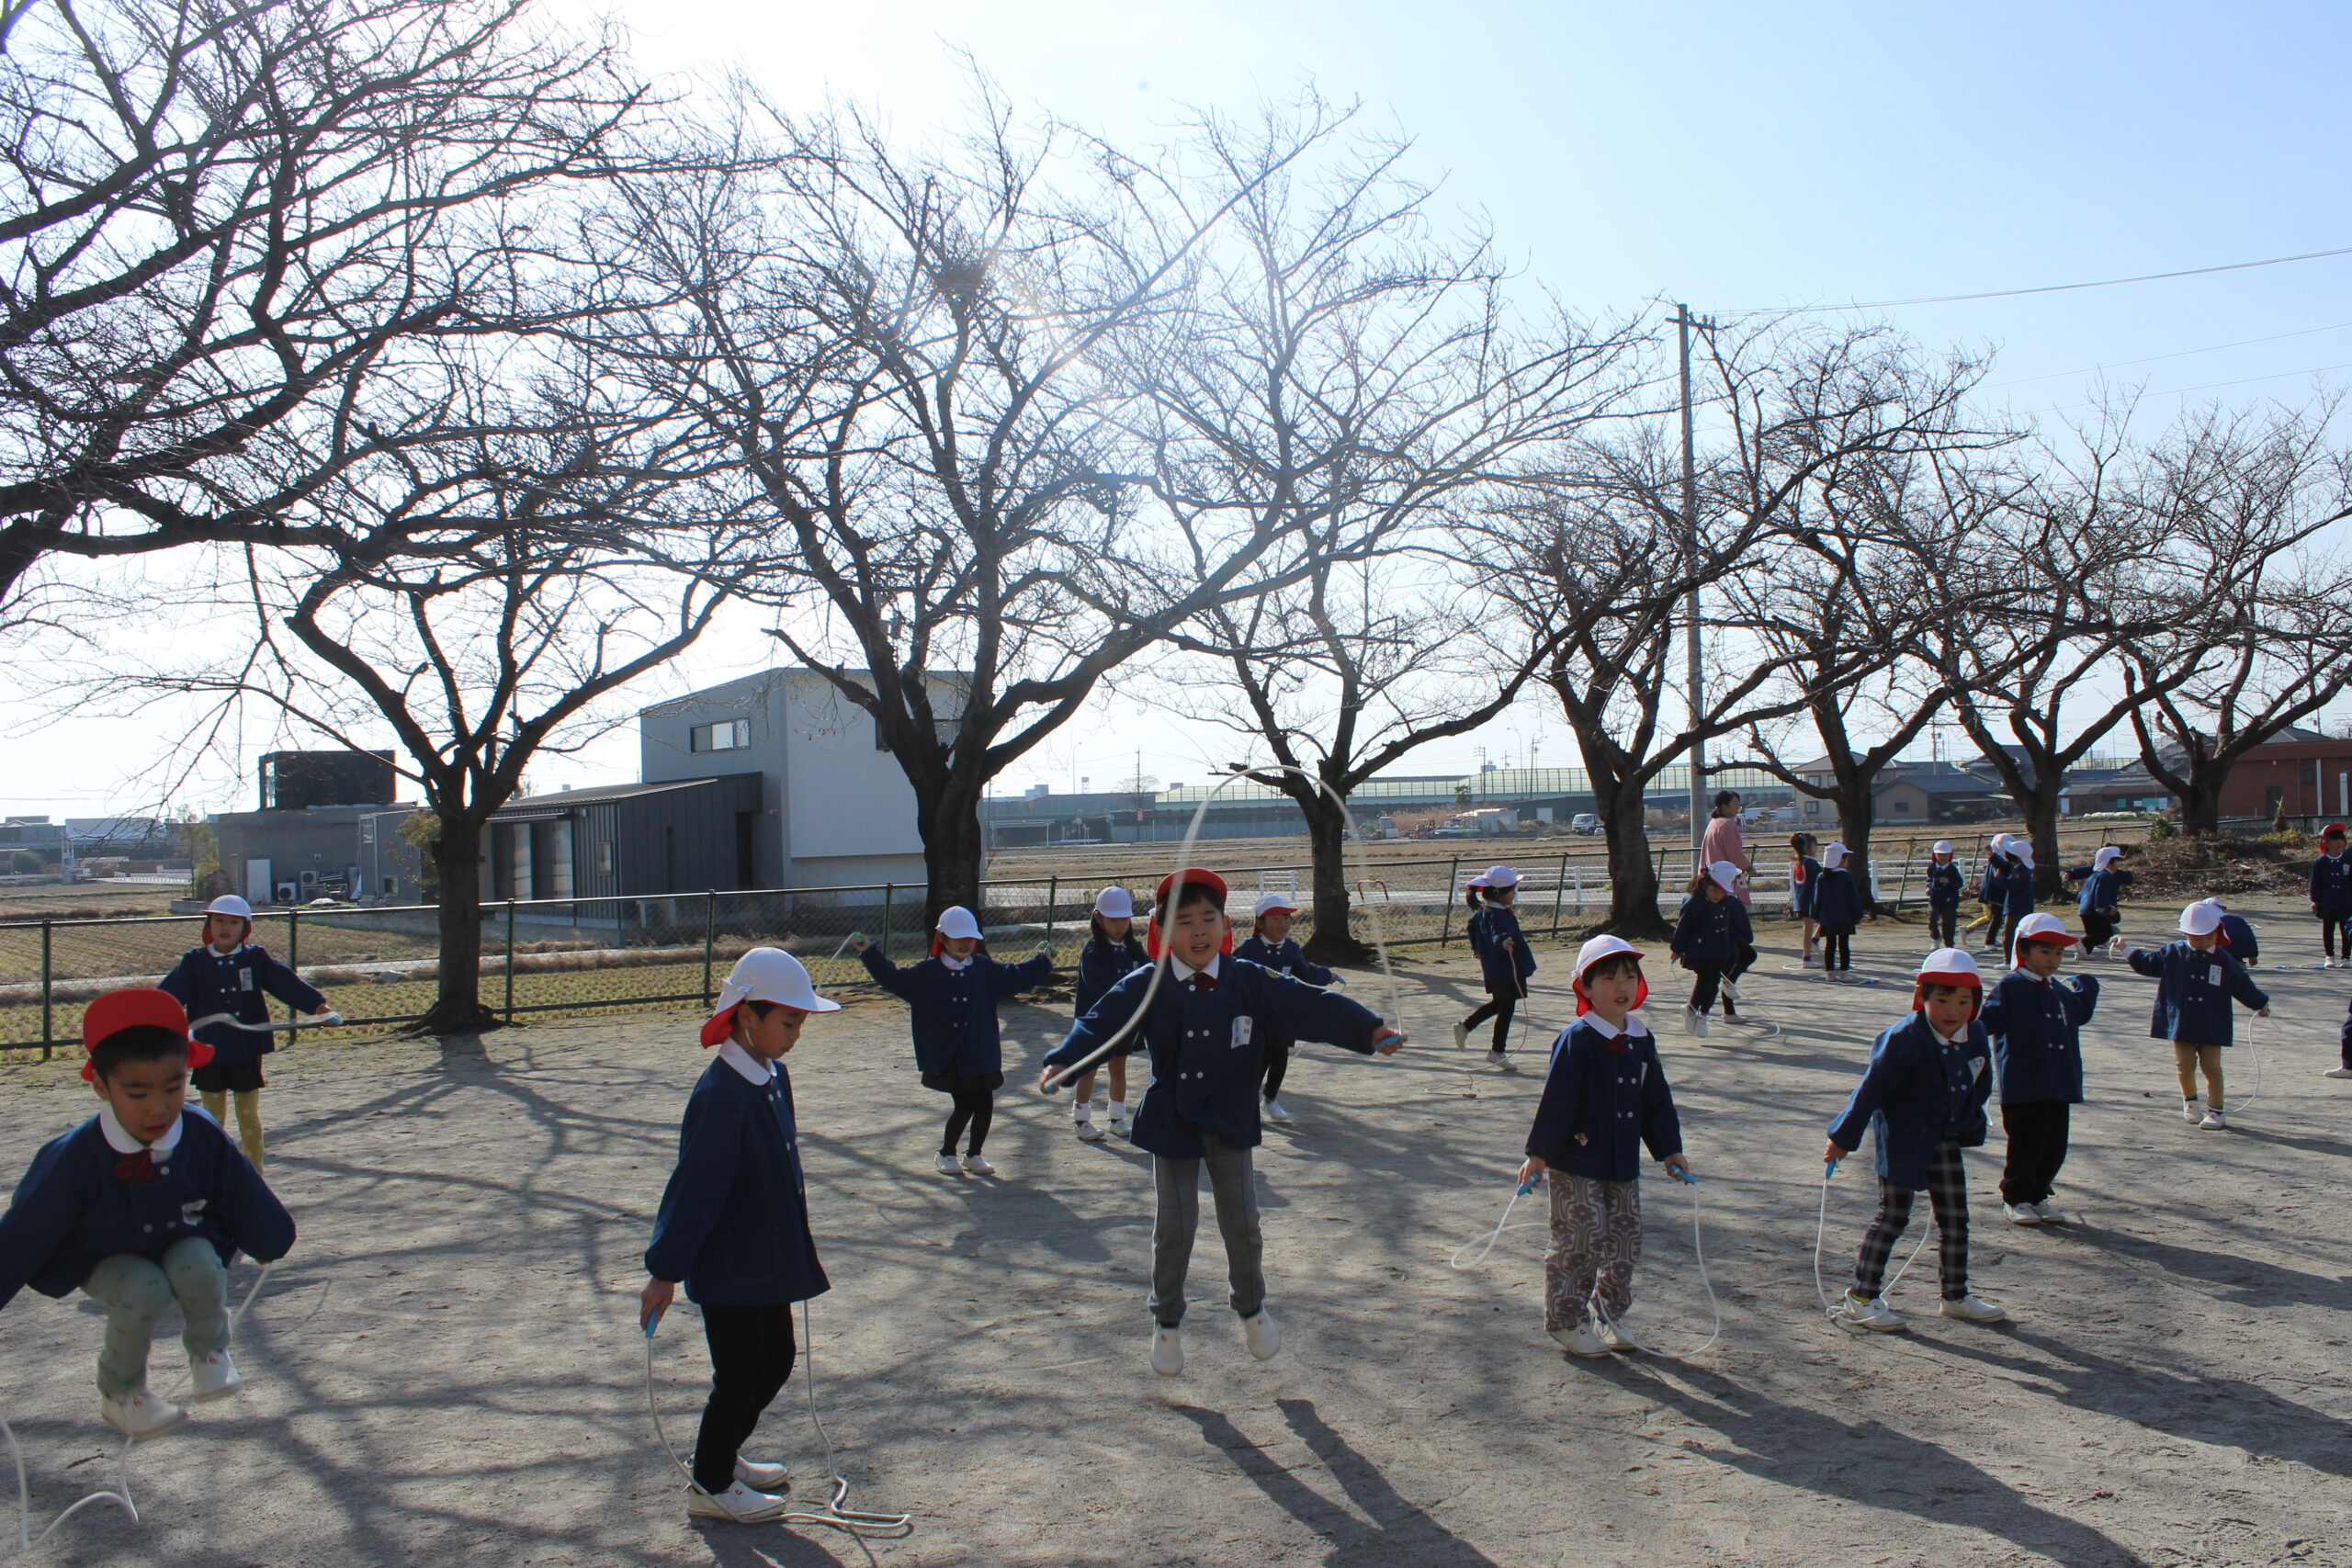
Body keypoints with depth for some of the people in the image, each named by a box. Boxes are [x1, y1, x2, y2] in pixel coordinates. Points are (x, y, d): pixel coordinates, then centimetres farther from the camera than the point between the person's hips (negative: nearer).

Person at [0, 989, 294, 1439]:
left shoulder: (204, 1139, -21)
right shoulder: (76, 1159, -28)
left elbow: (243, 1197, -2)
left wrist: (268, 1242, 12)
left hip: (187, 1247, 2)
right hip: (108, 1264, -1)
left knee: (198, 1264, -31)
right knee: (146, 1290, -32)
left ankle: (208, 1351, 0)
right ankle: (118, 1393, -3)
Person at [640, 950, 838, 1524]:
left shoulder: (773, 1076, 3)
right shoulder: (720, 1094, -25)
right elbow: (695, 1186, -23)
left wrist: (795, 1253, 22)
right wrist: (664, 1271, -18)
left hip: (768, 1258, 9)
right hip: (728, 1268, -9)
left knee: (776, 1361, 20)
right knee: (740, 1375, 5)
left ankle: (722, 1456, 40)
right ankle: (710, 1486, 26)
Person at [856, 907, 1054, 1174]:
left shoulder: (984, 969, 9)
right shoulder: (928, 972, 1)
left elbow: (1015, 977, 18)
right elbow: (894, 979, 1)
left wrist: (1043, 962, 12)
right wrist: (870, 953, -3)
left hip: (981, 1054, 3)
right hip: (948, 1058, -3)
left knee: (984, 1105, 3)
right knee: (964, 1106, -5)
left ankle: (973, 1154, 24)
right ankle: (946, 1153, 19)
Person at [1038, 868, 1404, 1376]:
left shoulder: (1251, 982, -8)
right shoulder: (1145, 988, -10)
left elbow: (1311, 1007, -15)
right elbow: (1100, 1024, -18)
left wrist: (1370, 1030, -28)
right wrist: (1062, 1062, -37)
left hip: (1232, 1123, 1)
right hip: (1171, 1123, -1)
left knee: (1242, 1221, 10)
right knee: (1175, 1225, 6)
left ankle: (1251, 1307, 36)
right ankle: (1167, 1321, 27)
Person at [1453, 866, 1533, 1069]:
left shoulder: (1481, 911, 6)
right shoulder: (1498, 915, -25)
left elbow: (1473, 924, 24)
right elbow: (1499, 933, -44)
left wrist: (1476, 946, 41)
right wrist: (1503, 941, -66)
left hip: (1492, 968, 10)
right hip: (1507, 970, -10)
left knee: (1497, 1003, 26)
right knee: (1506, 1009, 3)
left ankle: (1465, 1026, 27)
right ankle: (1497, 1051, 13)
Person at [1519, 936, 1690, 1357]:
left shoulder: (1641, 1040, 6)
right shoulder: (1576, 1041, -15)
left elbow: (1657, 1100, 15)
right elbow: (1555, 1100, -16)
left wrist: (1670, 1149, 14)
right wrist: (1538, 1154, -17)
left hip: (1623, 1165, 7)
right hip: (1576, 1166, -7)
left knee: (1624, 1243, 13)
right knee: (1579, 1243, -2)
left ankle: (1611, 1315, 29)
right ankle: (1565, 1321, 13)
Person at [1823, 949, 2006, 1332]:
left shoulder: (1975, 1037, -3)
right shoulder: (1905, 1038, -23)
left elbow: (1980, 1086, 14)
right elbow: (1872, 1087, -20)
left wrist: (1968, 1127, 18)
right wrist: (1843, 1138, -17)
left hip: (1946, 1140, 7)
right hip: (1902, 1140, -7)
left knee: (1955, 1217, 13)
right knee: (1893, 1216, -3)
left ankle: (1956, 1296, 28)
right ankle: (1860, 1298, 4)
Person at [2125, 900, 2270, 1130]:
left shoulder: (2224, 960, 0)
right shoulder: (2173, 954, 0)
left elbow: (2242, 984, 11)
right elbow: (2147, 962, 8)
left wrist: (2261, 1004, 19)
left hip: (2211, 1026, -1)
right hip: (2181, 1023, 1)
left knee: (2211, 1066, 1)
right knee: (2185, 1065, 5)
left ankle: (2216, 1111, 13)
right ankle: (2189, 1103, 28)